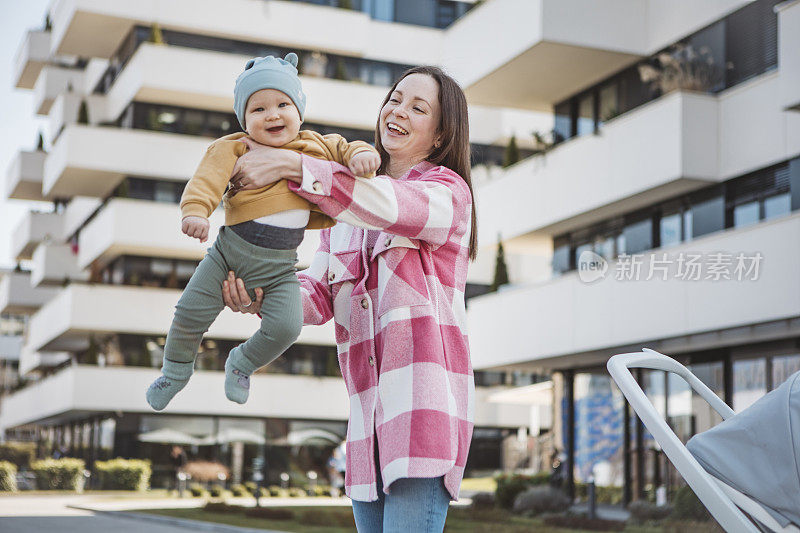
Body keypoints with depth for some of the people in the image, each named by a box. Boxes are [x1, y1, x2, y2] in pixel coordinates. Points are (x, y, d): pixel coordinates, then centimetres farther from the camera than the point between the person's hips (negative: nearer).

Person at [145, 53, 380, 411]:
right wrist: (195, 210, -35)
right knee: (192, 312, -5)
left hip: (279, 268, 1)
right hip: (230, 251, -1)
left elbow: (343, 149, 16)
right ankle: (176, 370, 26)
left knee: (285, 327, -15)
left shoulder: (316, 147, 7)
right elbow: (209, 180, -16)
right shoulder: (235, 148, -4)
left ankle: (242, 363, 17)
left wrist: (361, 155, -8)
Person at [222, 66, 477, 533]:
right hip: (369, 415, 6)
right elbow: (320, 295, 10)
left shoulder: (449, 191, 2)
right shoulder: (345, 209, 22)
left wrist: (291, 165, -22)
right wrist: (262, 301, -12)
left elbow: (396, 206, -21)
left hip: (425, 401, -6)